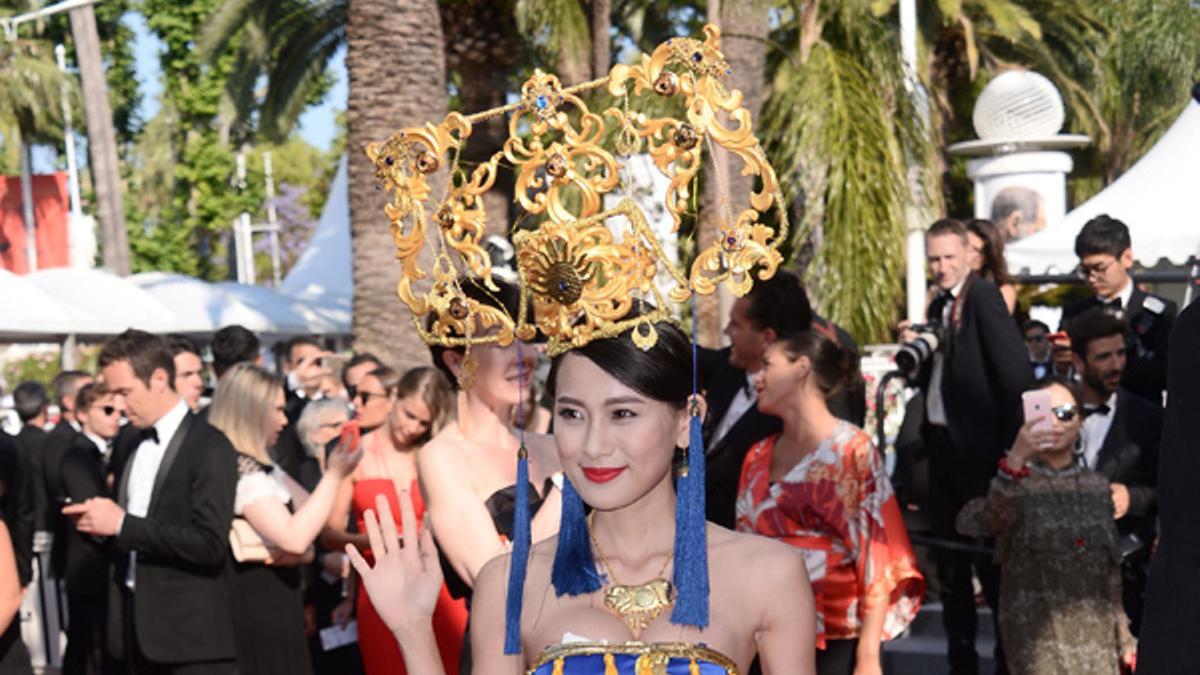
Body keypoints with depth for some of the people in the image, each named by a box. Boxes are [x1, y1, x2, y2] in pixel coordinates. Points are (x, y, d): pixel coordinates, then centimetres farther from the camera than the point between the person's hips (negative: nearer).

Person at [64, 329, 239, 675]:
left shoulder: (210, 448, -13)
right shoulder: (131, 443, 12)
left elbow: (210, 543, -21)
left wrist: (122, 525, -19)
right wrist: (99, 522, 0)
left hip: (191, 635, -7)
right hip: (138, 624, 7)